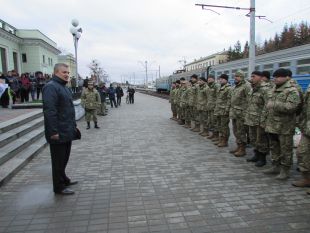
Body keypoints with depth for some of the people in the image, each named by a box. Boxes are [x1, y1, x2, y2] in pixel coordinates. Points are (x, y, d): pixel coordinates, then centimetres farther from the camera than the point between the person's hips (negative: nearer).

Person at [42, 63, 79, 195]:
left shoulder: (64, 87, 16)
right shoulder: (51, 87, -15)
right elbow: (50, 111, -23)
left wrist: (73, 125, 21)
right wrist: (53, 131, -26)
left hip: (67, 132, 9)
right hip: (58, 133, -9)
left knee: (64, 158, 20)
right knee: (58, 160, 2)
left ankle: (63, 179, 36)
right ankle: (59, 187, 14)